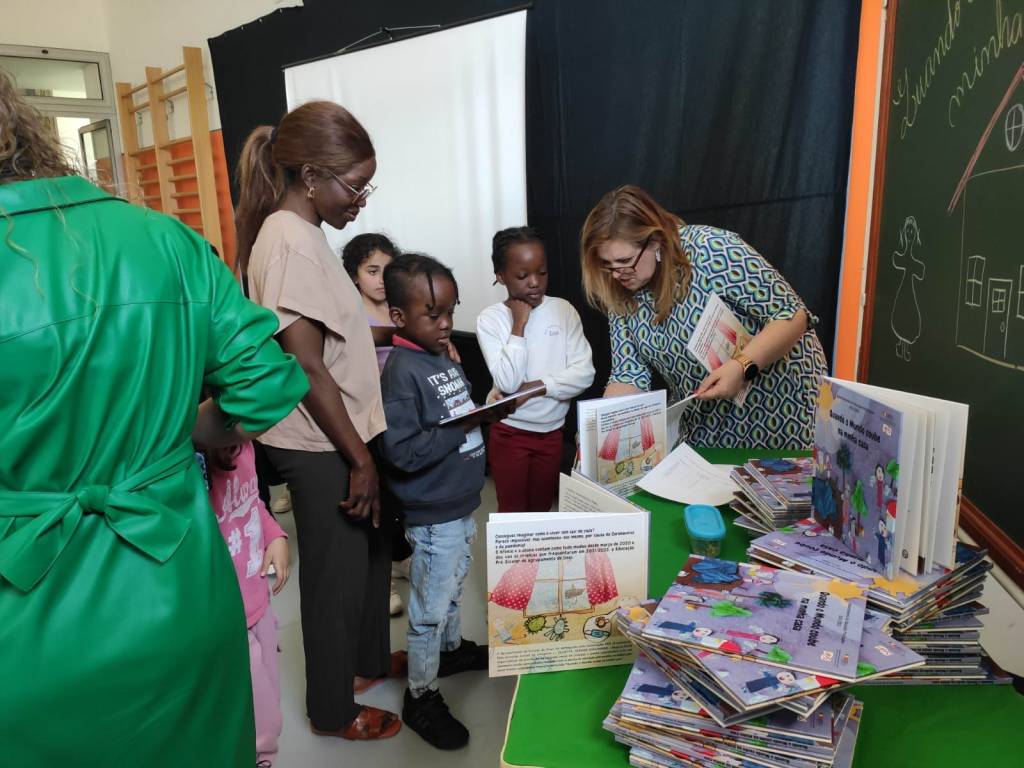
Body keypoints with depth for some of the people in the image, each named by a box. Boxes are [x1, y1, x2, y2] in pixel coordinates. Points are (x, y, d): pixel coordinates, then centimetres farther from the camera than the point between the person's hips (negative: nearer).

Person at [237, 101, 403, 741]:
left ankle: (369, 658, 47)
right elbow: (306, 370, -23)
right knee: (337, 576, 9)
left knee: (370, 554, 24)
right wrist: (361, 458, -16)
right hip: (323, 448, -9)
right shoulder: (293, 242, -21)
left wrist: (363, 448, 15)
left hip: (338, 438, 9)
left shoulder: (298, 233, 8)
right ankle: (333, 710, 32)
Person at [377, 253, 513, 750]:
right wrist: (465, 426, -26)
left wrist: (487, 414, 0)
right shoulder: (402, 371, -22)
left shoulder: (444, 357, 4)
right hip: (432, 514, -8)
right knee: (430, 606, 7)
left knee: (453, 586, 28)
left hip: (461, 503, 9)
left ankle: (452, 648, 50)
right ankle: (420, 697, 25)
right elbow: (402, 452, -28)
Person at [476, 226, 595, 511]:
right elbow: (507, 382, -20)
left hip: (553, 432, 3)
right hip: (510, 434, -2)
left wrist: (538, 386, -19)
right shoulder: (490, 319, -10)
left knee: (542, 510, 17)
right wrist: (519, 324, -19)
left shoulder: (563, 310, -3)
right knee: (513, 514, 10)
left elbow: (584, 373, -9)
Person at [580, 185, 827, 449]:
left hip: (777, 406, -4)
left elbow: (791, 315, -20)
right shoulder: (623, 293, -7)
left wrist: (742, 366, -34)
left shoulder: (713, 250, -24)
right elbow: (629, 374, -6)